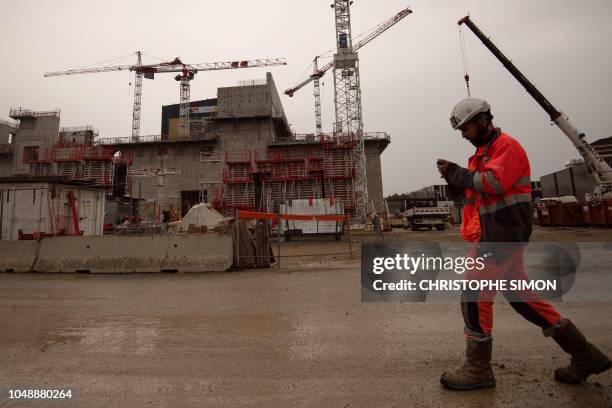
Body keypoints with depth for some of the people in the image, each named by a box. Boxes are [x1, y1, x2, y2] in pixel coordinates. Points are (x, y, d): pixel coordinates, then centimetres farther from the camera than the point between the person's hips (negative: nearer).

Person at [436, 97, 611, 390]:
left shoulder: (506, 145, -9)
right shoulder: (483, 151, 19)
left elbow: (492, 182, -25)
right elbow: (472, 192, 19)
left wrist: (456, 173, -15)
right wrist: (454, 179, 1)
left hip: (501, 236, -10)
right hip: (496, 235, 10)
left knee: (474, 295, -6)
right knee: (522, 297, 16)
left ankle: (478, 369, 7)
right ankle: (584, 355, 29)